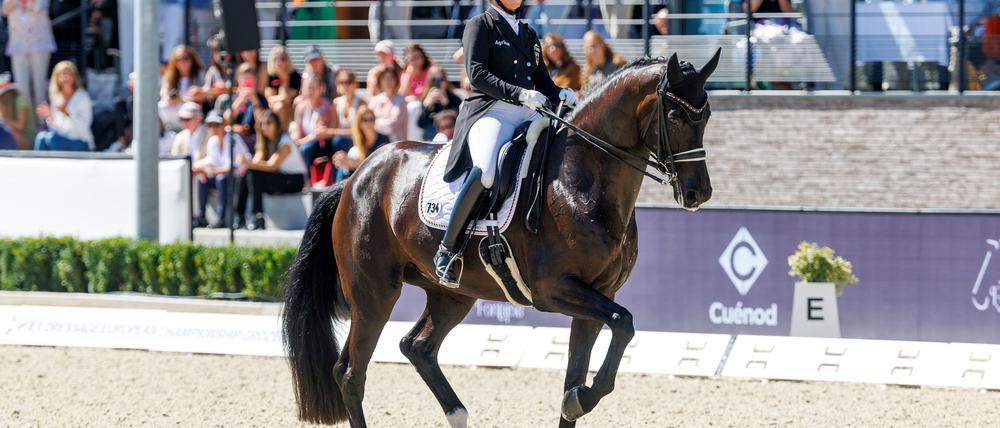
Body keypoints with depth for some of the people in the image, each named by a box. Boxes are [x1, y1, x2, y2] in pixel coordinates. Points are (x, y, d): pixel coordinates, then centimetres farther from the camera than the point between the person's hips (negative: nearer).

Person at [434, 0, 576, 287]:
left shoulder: (528, 34, 25)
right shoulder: (480, 25, 6)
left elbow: (542, 81, 24)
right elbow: (477, 74, -7)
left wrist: (561, 95, 0)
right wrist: (519, 93, -20)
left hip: (529, 113, 7)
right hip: (491, 110, -7)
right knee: (486, 170, -34)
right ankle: (447, 250, -26)